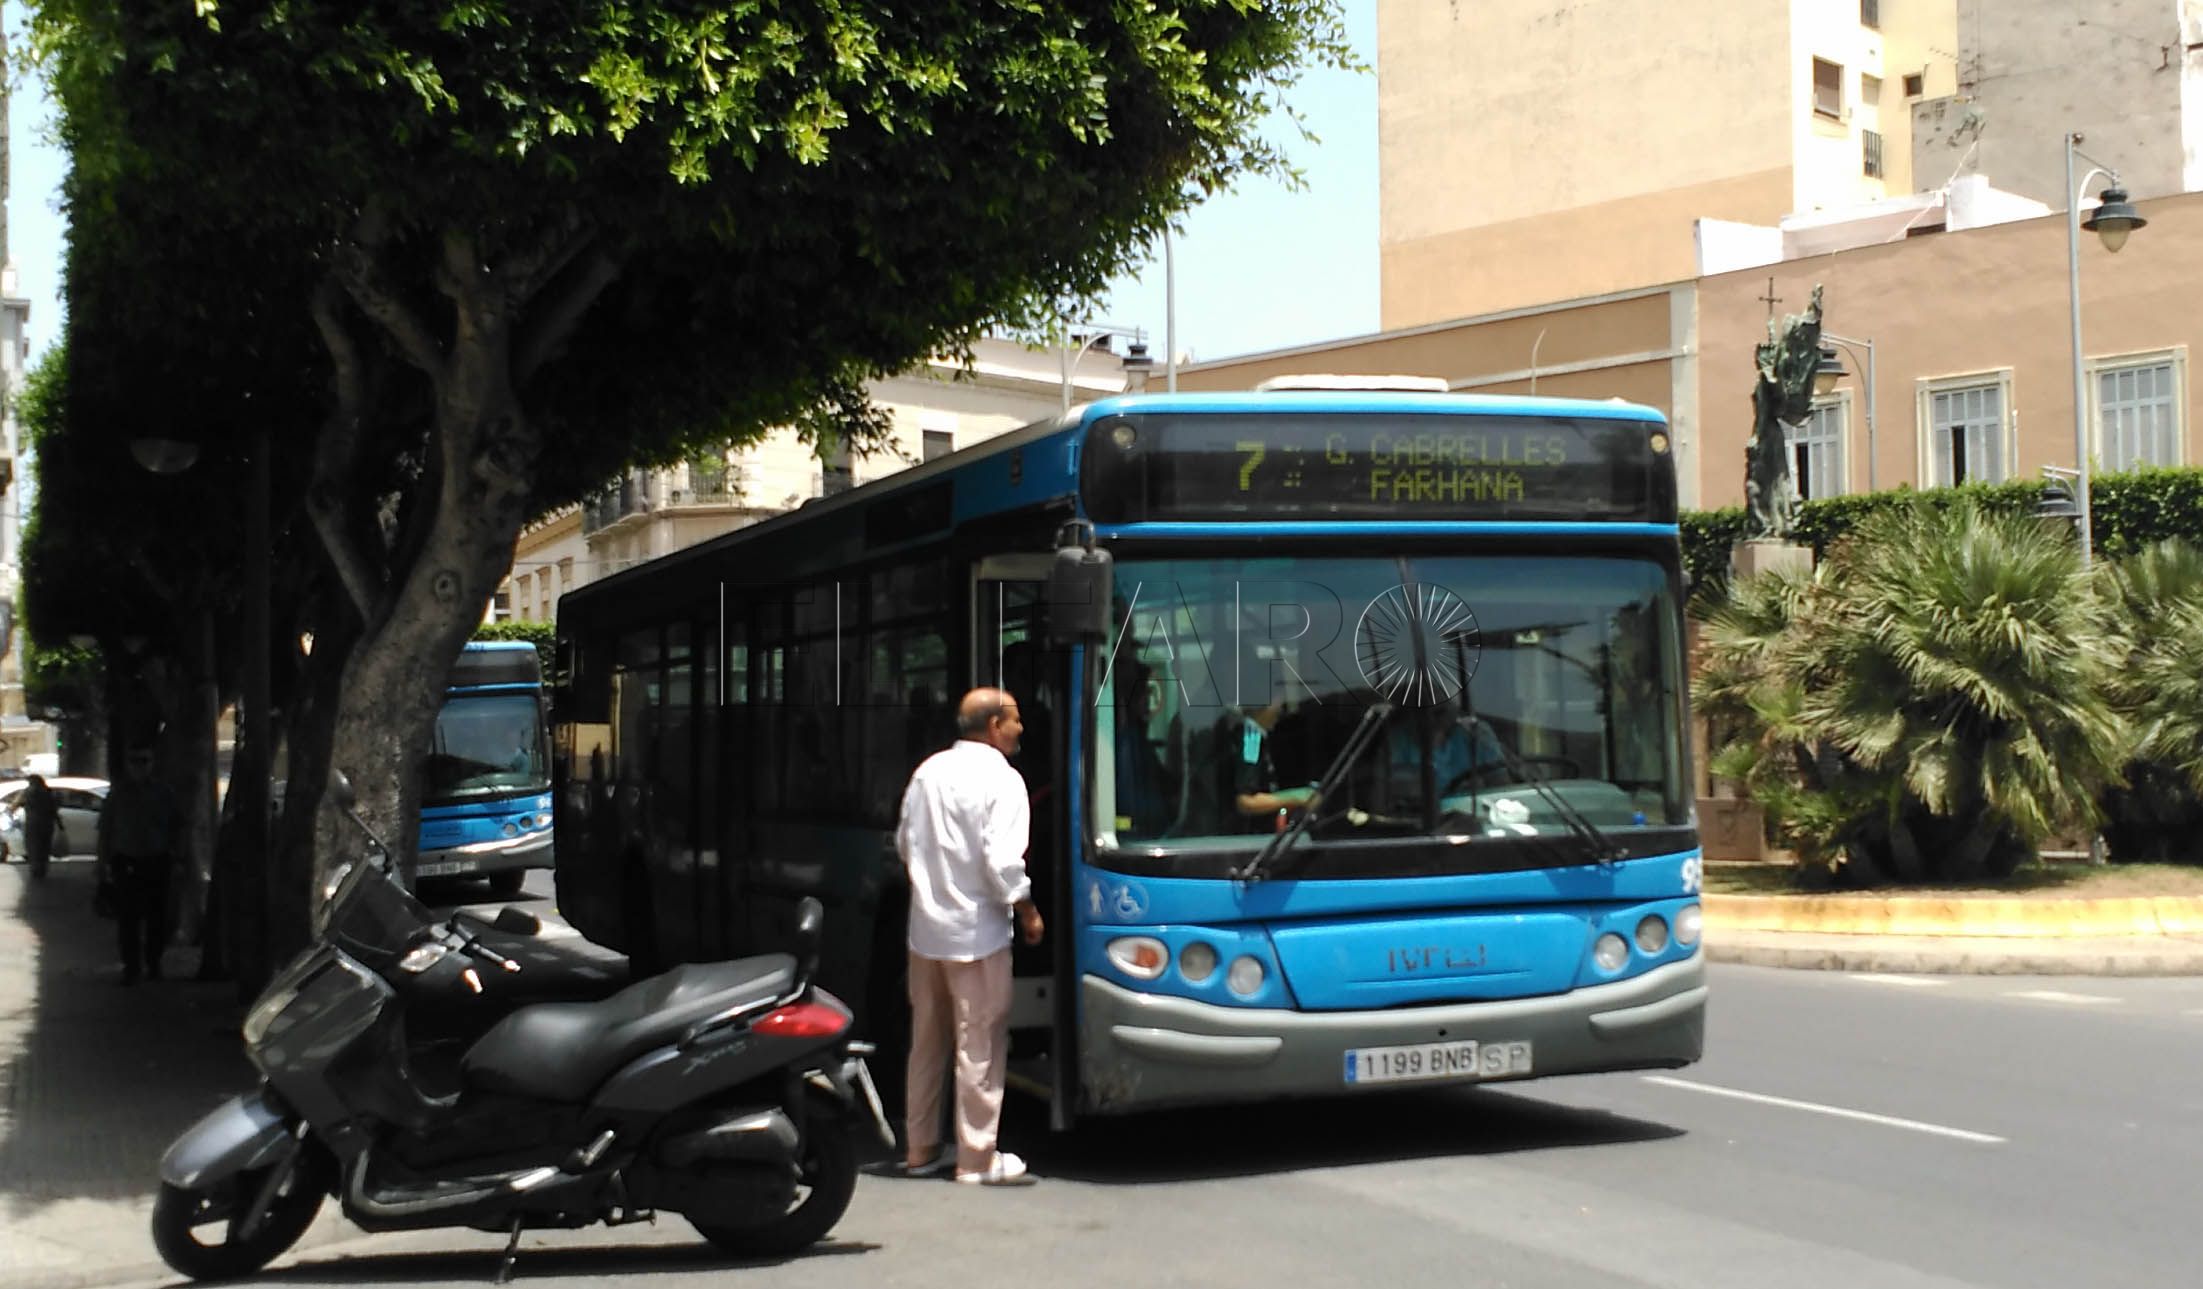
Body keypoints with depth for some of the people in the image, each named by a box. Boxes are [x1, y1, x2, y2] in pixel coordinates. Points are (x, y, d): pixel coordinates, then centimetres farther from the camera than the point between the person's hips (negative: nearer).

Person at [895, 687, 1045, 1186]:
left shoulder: (928, 771, 6)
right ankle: (977, 1158, 5)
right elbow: (1002, 863, -20)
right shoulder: (1000, 779, -14)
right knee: (980, 1045, 1)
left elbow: (904, 841, 13)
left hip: (925, 926, 7)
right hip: (976, 930, -7)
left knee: (926, 1041, 15)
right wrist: (1028, 914, -6)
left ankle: (920, 1148, 23)